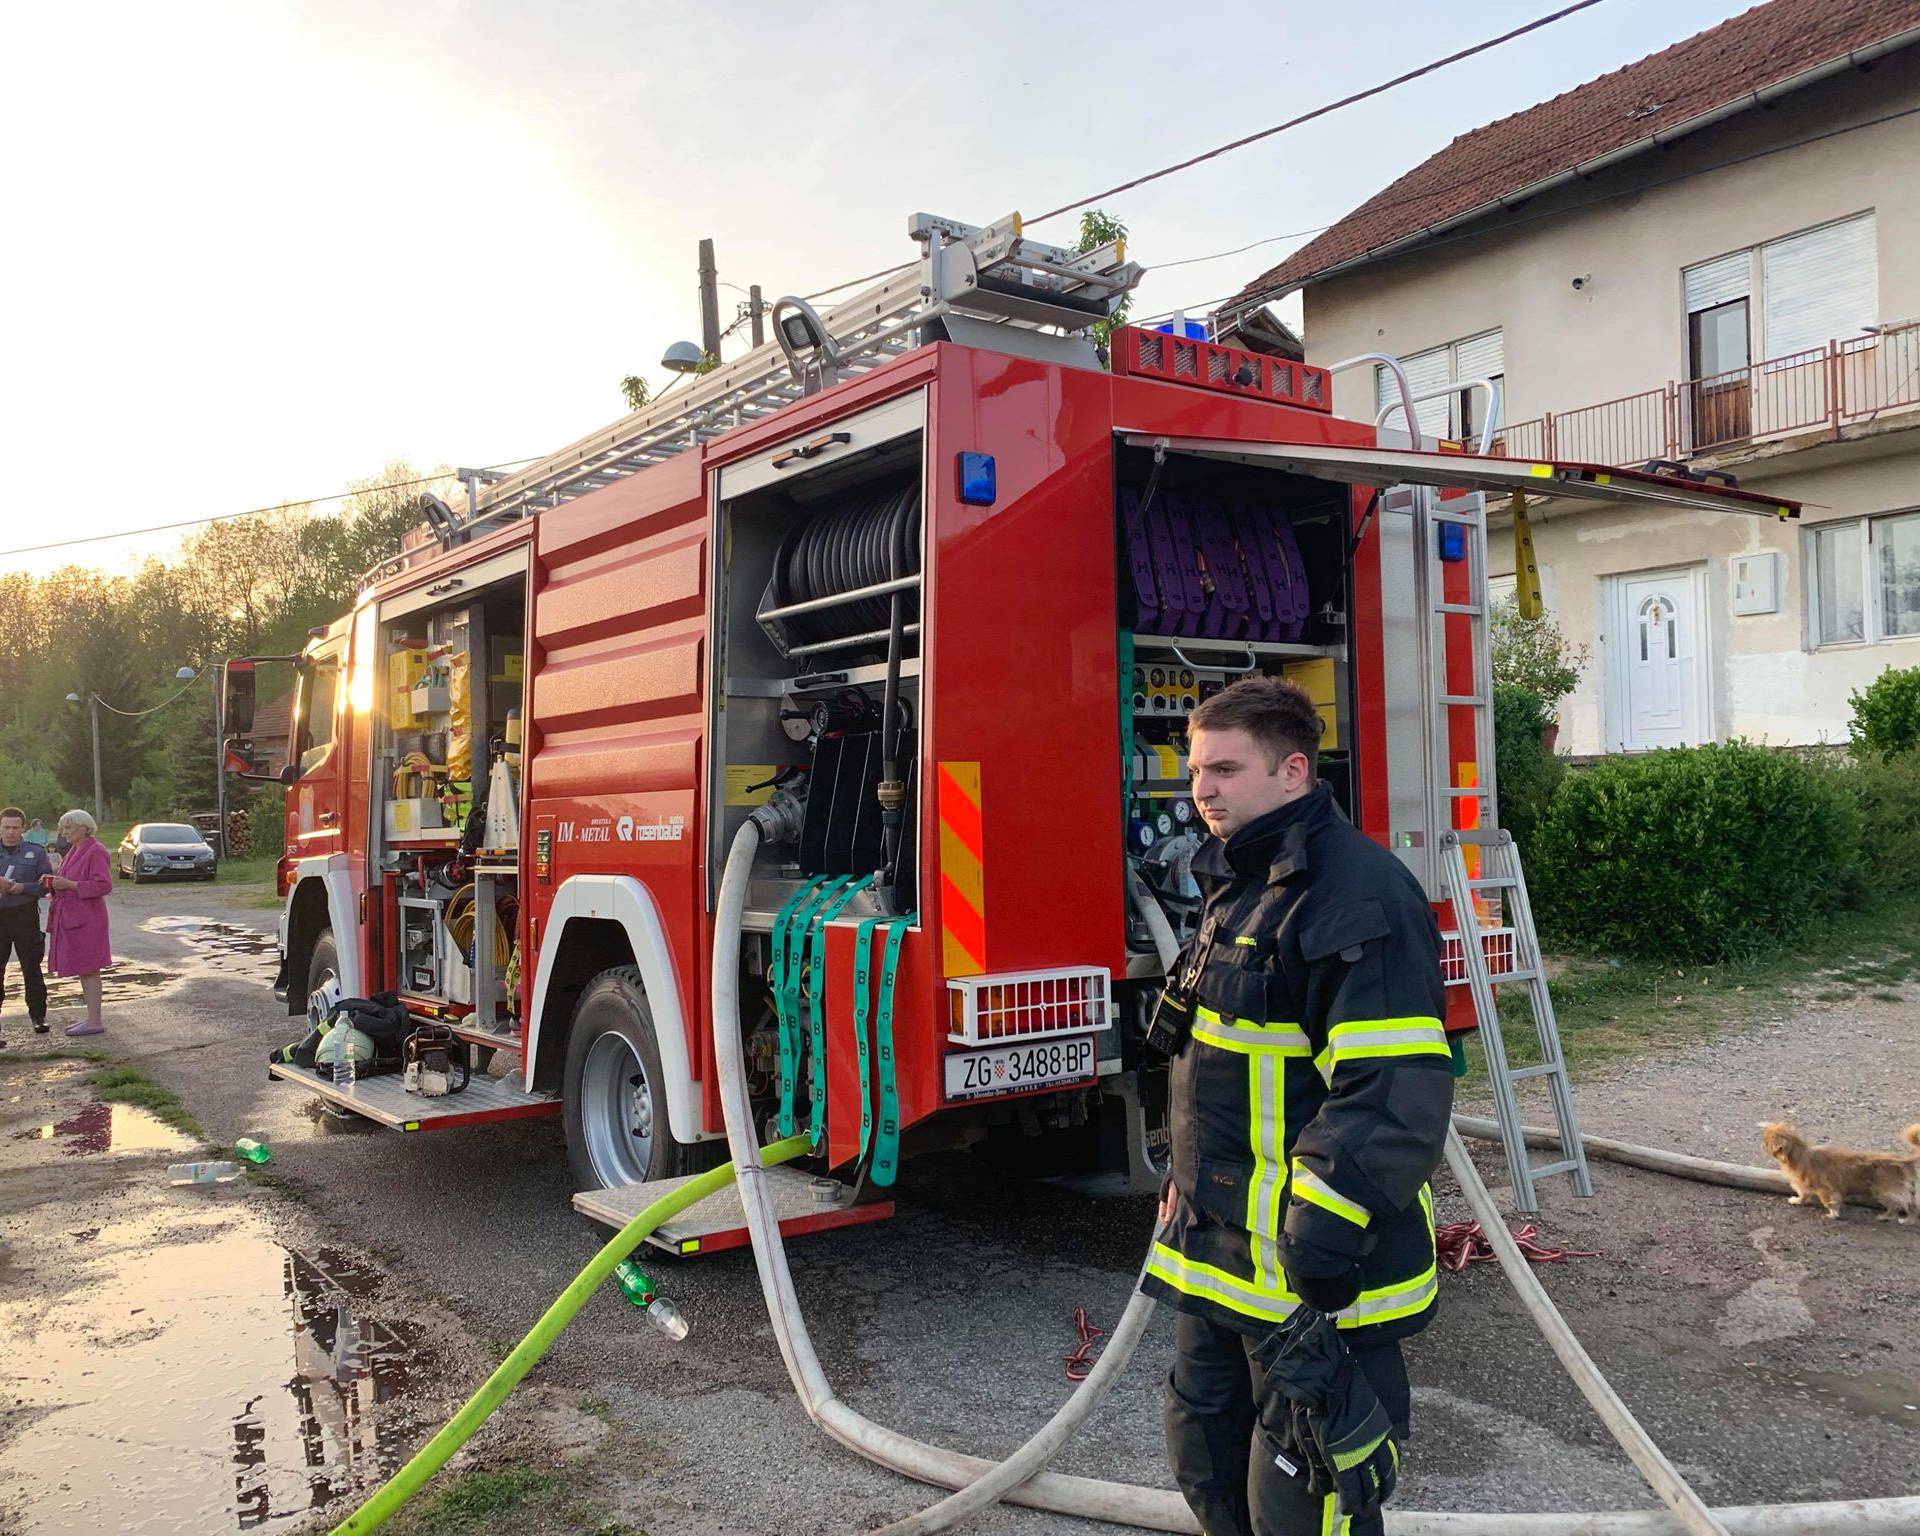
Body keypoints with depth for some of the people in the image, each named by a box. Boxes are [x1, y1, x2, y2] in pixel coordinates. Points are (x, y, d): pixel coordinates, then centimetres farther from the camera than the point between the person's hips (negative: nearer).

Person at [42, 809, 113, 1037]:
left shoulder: (96, 851, -12)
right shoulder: (74, 850, 16)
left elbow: (104, 885, -20)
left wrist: (68, 884, -20)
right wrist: (53, 881, 4)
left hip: (86, 920, -10)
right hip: (70, 917, 10)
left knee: (89, 970, -7)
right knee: (82, 970, 13)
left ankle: (95, 1022, -4)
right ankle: (91, 1017, 19)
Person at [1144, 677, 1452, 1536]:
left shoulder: (1359, 895, -20)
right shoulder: (1237, 888, 12)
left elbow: (1396, 1091, -26)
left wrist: (1324, 1232, -28)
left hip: (1312, 1279, -9)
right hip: (1218, 1257, 9)